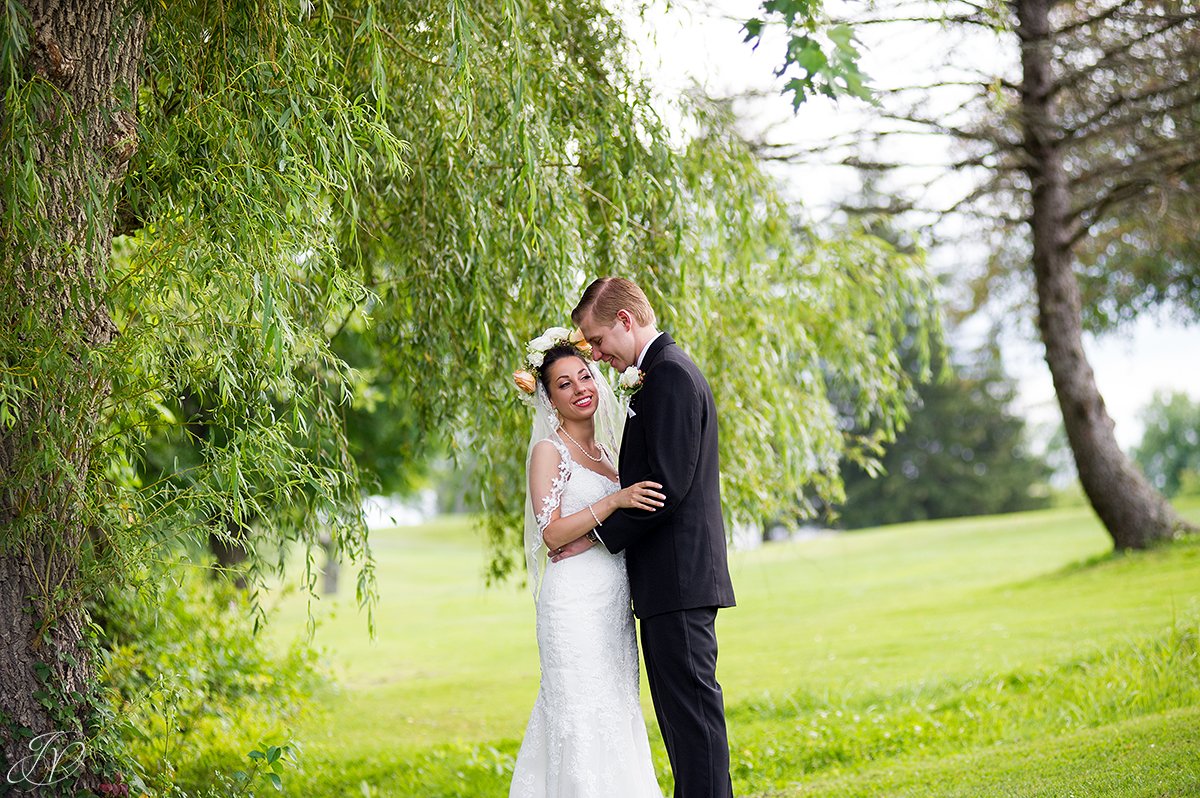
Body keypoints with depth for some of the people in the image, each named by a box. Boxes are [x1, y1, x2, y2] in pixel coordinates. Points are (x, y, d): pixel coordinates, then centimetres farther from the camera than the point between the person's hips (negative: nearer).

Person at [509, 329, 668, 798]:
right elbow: (551, 533, -14)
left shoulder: (604, 450, 17)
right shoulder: (549, 450, -5)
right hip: (575, 598, -8)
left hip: (613, 600, 8)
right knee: (583, 717, -8)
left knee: (616, 713, 8)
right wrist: (615, 501, -22)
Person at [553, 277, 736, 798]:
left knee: (691, 705, -9)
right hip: (676, 579, 10)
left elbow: (667, 483, -19)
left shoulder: (668, 374, -13)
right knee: (679, 710, 13)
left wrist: (600, 537, -12)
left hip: (677, 578, -10)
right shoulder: (664, 370, 19)